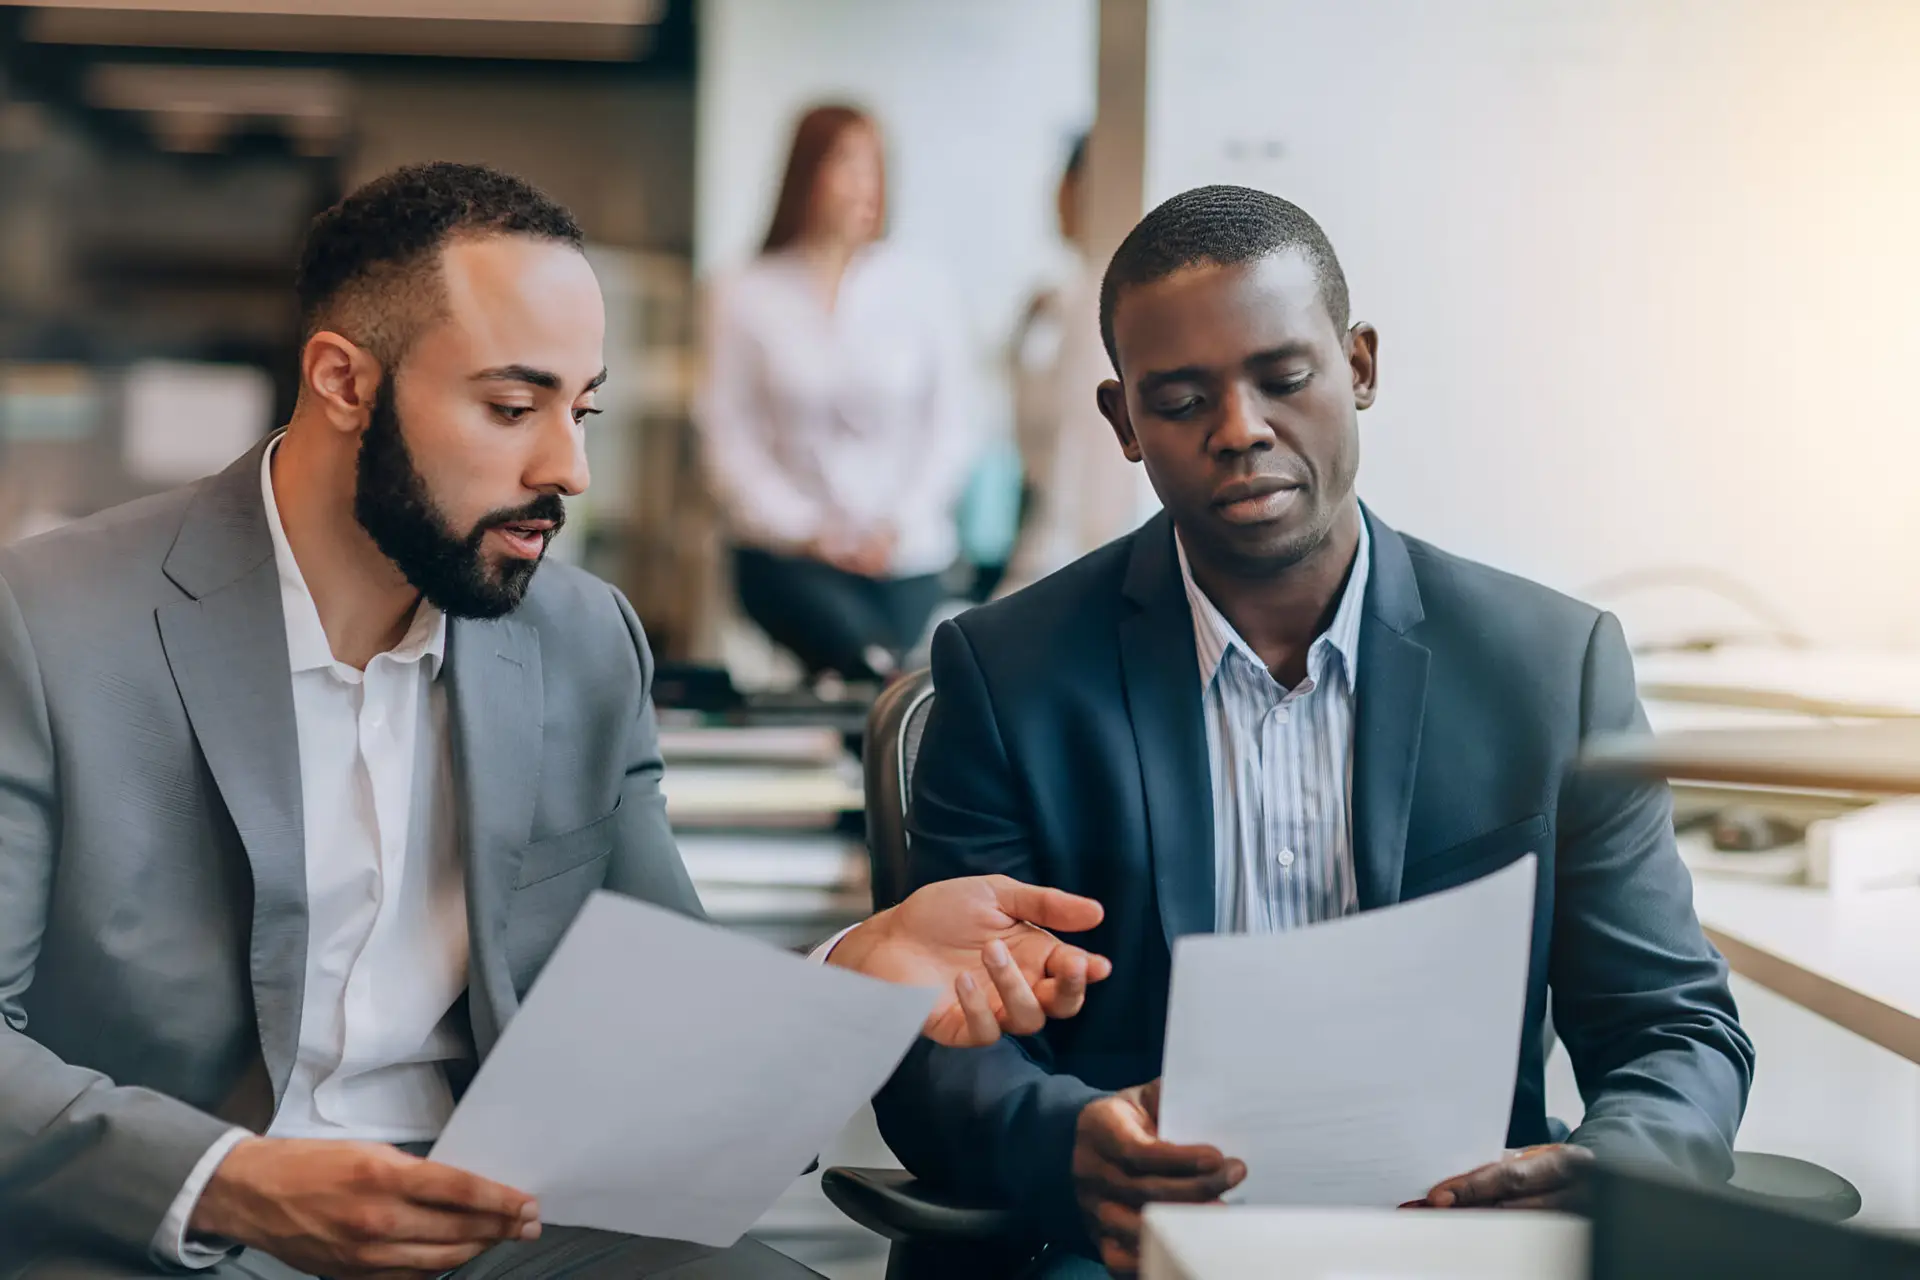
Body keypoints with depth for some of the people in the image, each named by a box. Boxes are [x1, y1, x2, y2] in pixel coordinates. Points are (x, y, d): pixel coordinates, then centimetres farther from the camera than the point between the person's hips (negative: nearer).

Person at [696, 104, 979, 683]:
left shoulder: (921, 290, 4)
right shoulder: (744, 297, 2)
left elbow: (952, 426, 5)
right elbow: (728, 436, 1)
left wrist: (900, 523, -7)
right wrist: (802, 529, -9)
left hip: (905, 554, 2)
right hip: (787, 557, -2)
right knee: (867, 661, -27)